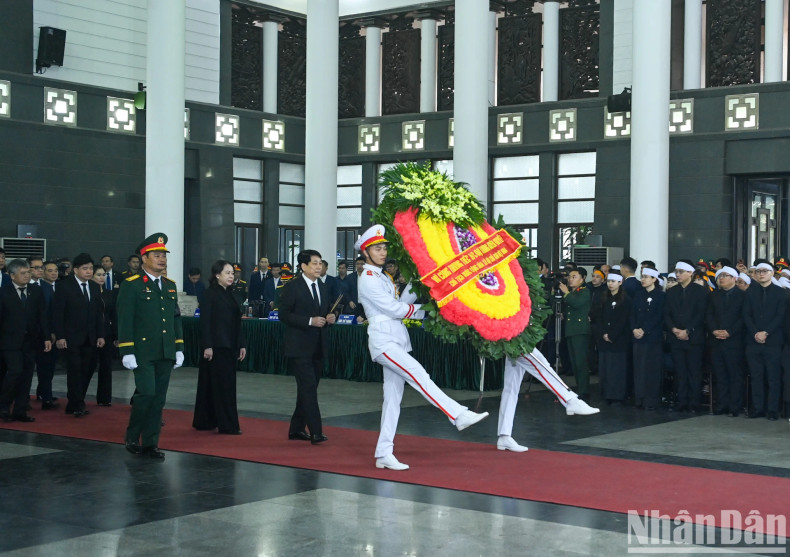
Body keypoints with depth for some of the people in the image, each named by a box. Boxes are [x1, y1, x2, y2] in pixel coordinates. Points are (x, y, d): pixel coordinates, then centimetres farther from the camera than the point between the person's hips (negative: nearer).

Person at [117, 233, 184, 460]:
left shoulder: (170, 285, 15)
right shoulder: (131, 286, -4)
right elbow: (124, 320, -8)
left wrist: (179, 348, 13)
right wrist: (127, 352, -13)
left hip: (166, 354, 6)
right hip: (142, 352, -6)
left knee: (159, 399, 6)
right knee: (146, 393, -13)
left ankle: (150, 443, 14)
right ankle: (132, 436, 7)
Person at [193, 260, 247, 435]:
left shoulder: (229, 295, 14)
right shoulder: (210, 294, -8)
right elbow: (205, 321, -13)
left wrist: (241, 344, 11)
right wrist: (207, 346, -18)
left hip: (229, 346, 8)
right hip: (216, 346, -8)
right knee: (222, 384, -6)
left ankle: (204, 421, 18)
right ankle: (228, 425, -3)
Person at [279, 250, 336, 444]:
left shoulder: (323, 287, 14)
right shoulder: (292, 287, -7)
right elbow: (284, 314, -13)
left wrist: (330, 318, -1)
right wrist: (310, 321, -21)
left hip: (318, 347, 7)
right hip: (300, 347, -7)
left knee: (308, 389, 13)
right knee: (308, 388, -12)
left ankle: (296, 429, 23)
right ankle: (316, 432, -14)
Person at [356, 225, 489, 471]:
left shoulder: (382, 277, 21)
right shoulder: (368, 279, -7)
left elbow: (397, 306, 15)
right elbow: (394, 309, -11)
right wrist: (424, 309, -1)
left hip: (396, 338, 9)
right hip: (383, 340, -9)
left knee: (393, 397, 5)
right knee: (418, 375, -22)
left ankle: (384, 454, 7)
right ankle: (459, 415, -31)